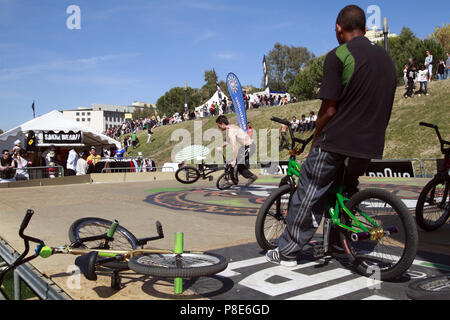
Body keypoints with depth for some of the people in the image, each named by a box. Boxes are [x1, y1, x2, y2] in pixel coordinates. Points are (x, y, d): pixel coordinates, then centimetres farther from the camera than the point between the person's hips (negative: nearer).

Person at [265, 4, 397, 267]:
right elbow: (384, 106, 16)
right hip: (370, 145, 7)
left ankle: (288, 252, 13)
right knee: (347, 193, 25)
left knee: (309, 195, 4)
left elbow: (329, 109, -13)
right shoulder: (386, 58, 12)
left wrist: (316, 138, 2)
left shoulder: (338, 56, -10)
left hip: (336, 140, -7)